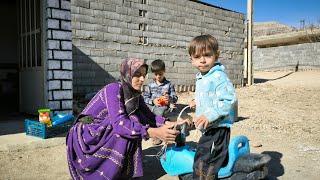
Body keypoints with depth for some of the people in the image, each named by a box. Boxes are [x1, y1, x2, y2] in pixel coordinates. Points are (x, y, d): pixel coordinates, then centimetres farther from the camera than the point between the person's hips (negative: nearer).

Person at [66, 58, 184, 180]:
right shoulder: (114, 89, -25)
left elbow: (148, 116, -2)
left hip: (104, 133, 7)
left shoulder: (135, 94, -2)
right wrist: (154, 132, -46)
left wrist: (167, 123, -22)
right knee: (126, 127, -24)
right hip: (86, 136, -7)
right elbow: (119, 123, -36)